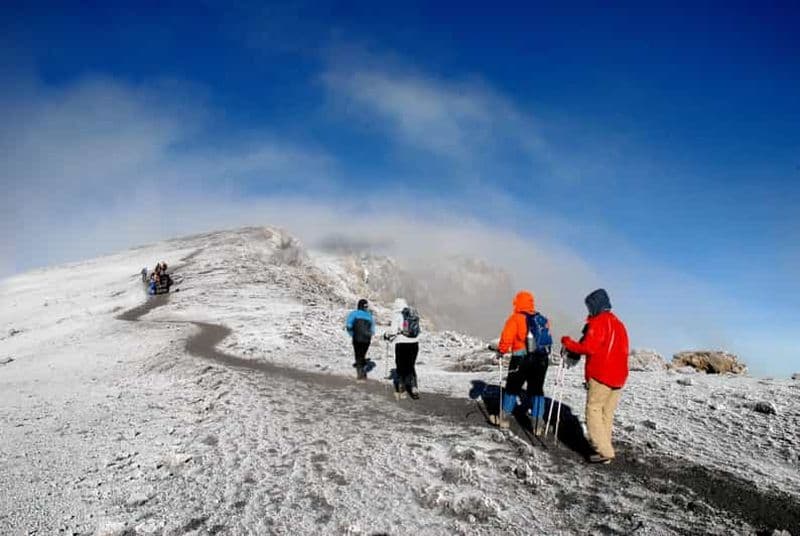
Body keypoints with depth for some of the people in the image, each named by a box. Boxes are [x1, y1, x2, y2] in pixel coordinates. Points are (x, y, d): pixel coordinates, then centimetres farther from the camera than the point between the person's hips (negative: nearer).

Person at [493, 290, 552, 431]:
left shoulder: (515, 318, -7)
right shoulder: (542, 319, 8)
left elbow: (506, 339, -11)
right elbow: (547, 339, 10)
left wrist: (502, 351, 6)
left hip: (521, 359, -4)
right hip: (542, 359, 4)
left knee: (512, 387, 12)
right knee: (537, 389, 11)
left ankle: (504, 418, 22)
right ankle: (538, 423, 7)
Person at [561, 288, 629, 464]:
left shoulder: (598, 322, -9)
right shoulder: (619, 323, 17)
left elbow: (588, 347, -18)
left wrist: (567, 342, -4)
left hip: (600, 376, -8)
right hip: (618, 377, 8)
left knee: (594, 411, -4)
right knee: (608, 414, 12)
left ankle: (604, 452, -9)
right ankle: (604, 447, 12)